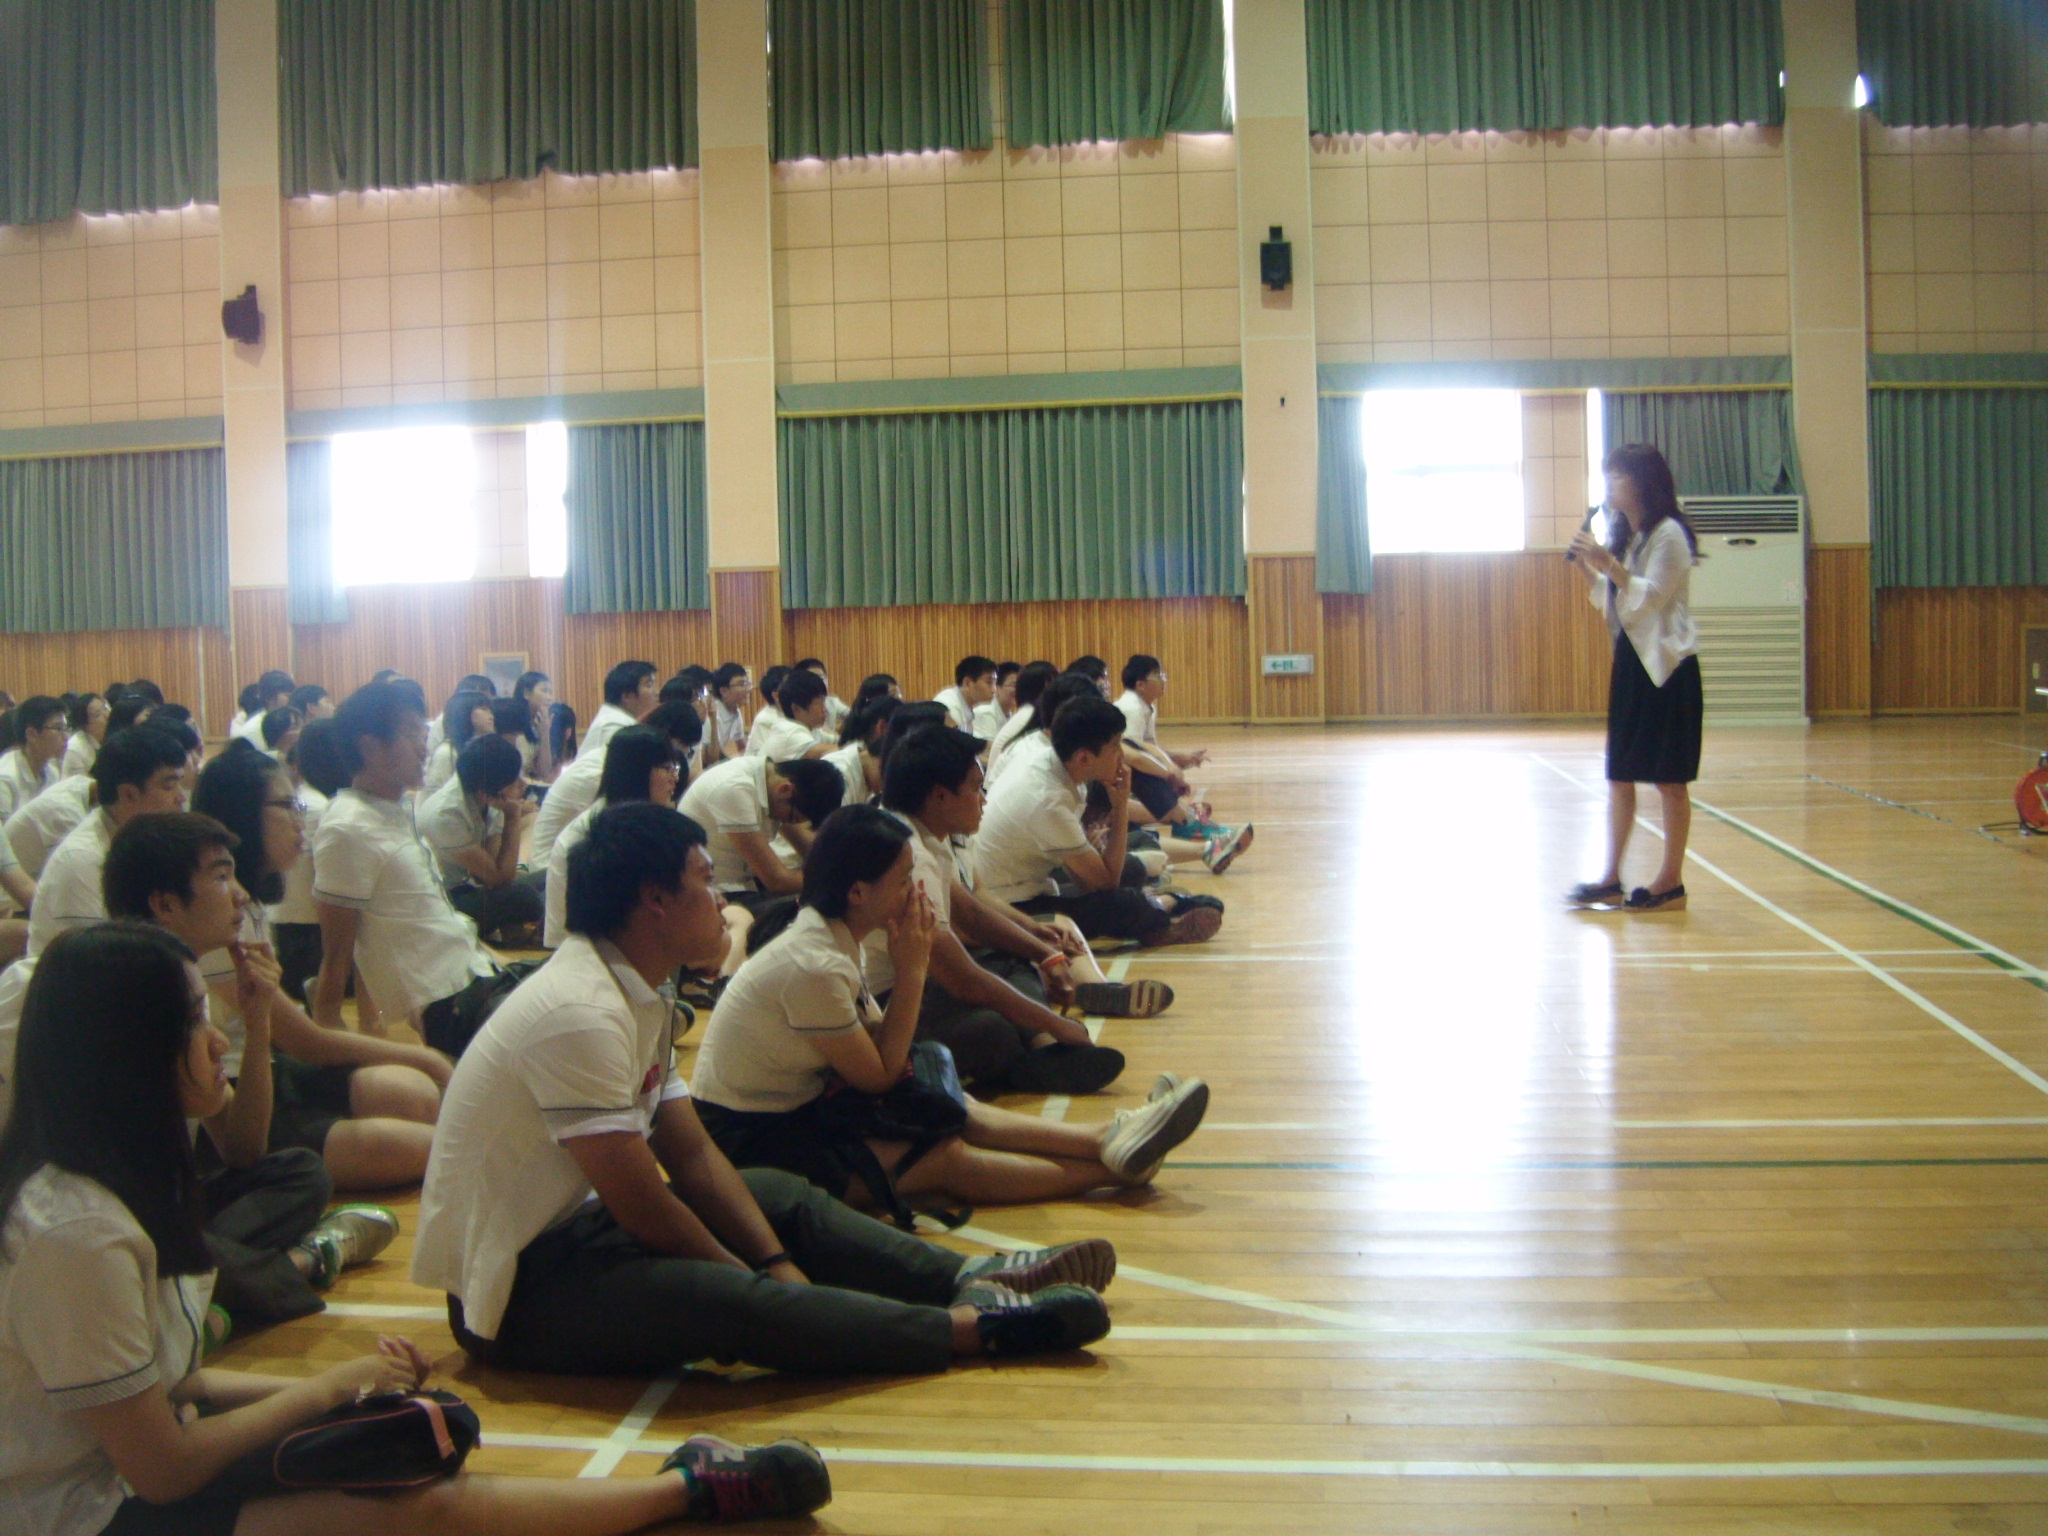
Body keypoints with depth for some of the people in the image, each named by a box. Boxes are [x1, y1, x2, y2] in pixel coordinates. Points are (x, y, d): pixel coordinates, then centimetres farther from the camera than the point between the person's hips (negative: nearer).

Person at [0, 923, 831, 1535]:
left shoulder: (111, 1176, 2)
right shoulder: (76, 1231, -28)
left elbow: (158, 1377, 5)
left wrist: (335, 1388, -6)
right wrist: (328, 1387, -9)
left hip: (119, 1459, 9)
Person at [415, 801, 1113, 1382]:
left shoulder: (636, 993, 5)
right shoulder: (582, 1012, -25)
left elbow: (692, 1155, 5)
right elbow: (643, 1209, -23)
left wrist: (780, 1264, -5)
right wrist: (764, 1281, -10)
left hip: (575, 1224, 10)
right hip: (515, 1287, -10)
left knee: (783, 1198, 9)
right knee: (721, 1300, -30)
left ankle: (969, 1278, -3)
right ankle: (979, 1325, -26)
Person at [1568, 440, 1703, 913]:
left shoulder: (1669, 534, -11)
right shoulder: (1625, 536, 14)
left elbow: (1650, 596, -19)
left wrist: (1609, 564, -22)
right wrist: (1588, 568, 2)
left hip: (1668, 666, -9)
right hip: (1630, 661, 9)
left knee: (1669, 779, -1)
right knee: (1619, 776, 8)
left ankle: (1671, 882, 6)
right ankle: (1610, 879, 12)